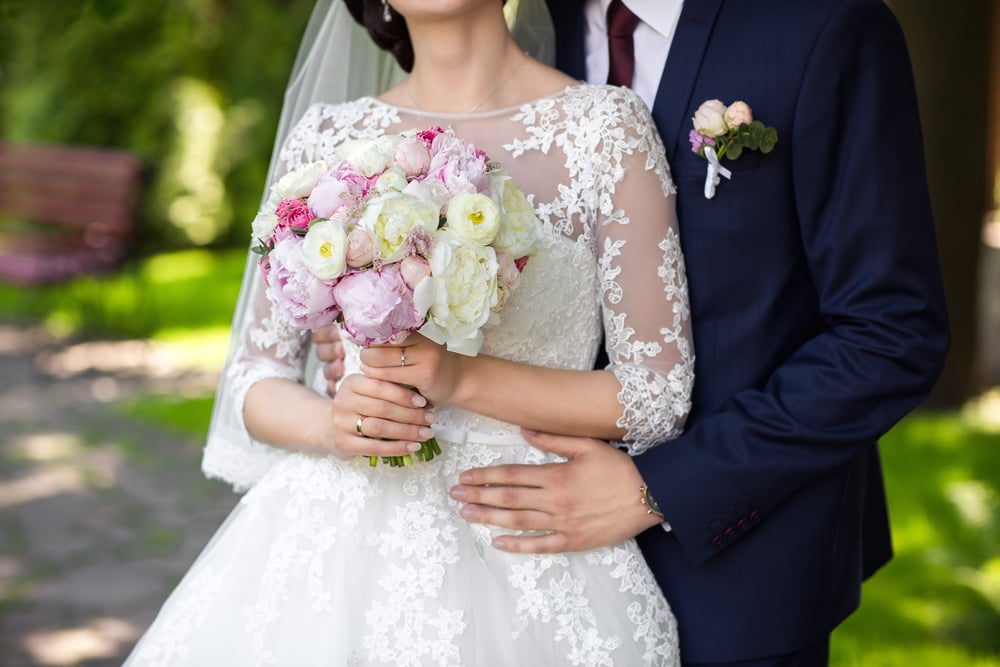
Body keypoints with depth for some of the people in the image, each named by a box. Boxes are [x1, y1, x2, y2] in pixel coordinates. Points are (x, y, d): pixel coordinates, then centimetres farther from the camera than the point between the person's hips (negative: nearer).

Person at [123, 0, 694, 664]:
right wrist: (333, 423, -14)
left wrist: (466, 379, -18)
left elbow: (660, 397, -7)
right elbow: (255, 379, 7)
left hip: (519, 553, -2)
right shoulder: (327, 137, 4)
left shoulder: (605, 125, -6)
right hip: (336, 540, 3)